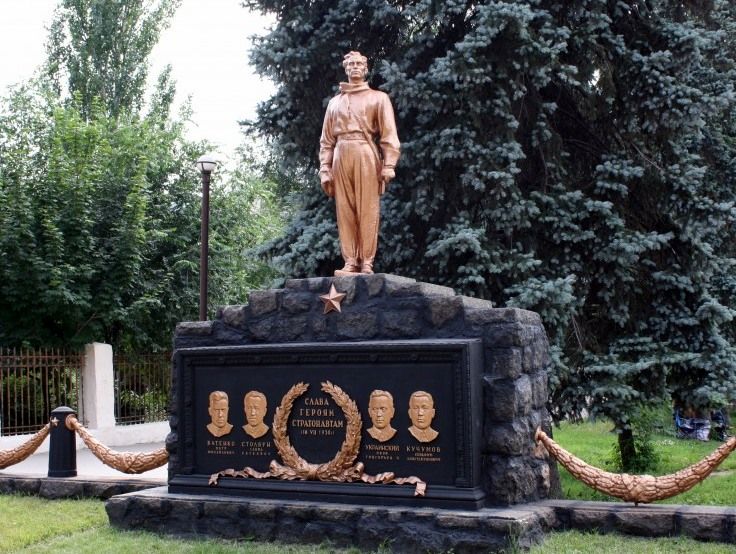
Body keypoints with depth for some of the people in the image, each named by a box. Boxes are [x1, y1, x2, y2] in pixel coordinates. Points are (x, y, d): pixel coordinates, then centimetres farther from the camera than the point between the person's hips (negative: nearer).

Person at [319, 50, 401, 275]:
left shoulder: (378, 97, 11)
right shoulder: (335, 102, 21)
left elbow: (389, 134, 2)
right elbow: (326, 140, 16)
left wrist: (388, 165, -10)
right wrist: (324, 169, 4)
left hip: (366, 155, -3)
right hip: (340, 156, 3)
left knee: (367, 210, -7)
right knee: (345, 211, -1)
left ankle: (367, 263, -7)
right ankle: (350, 262, -1)